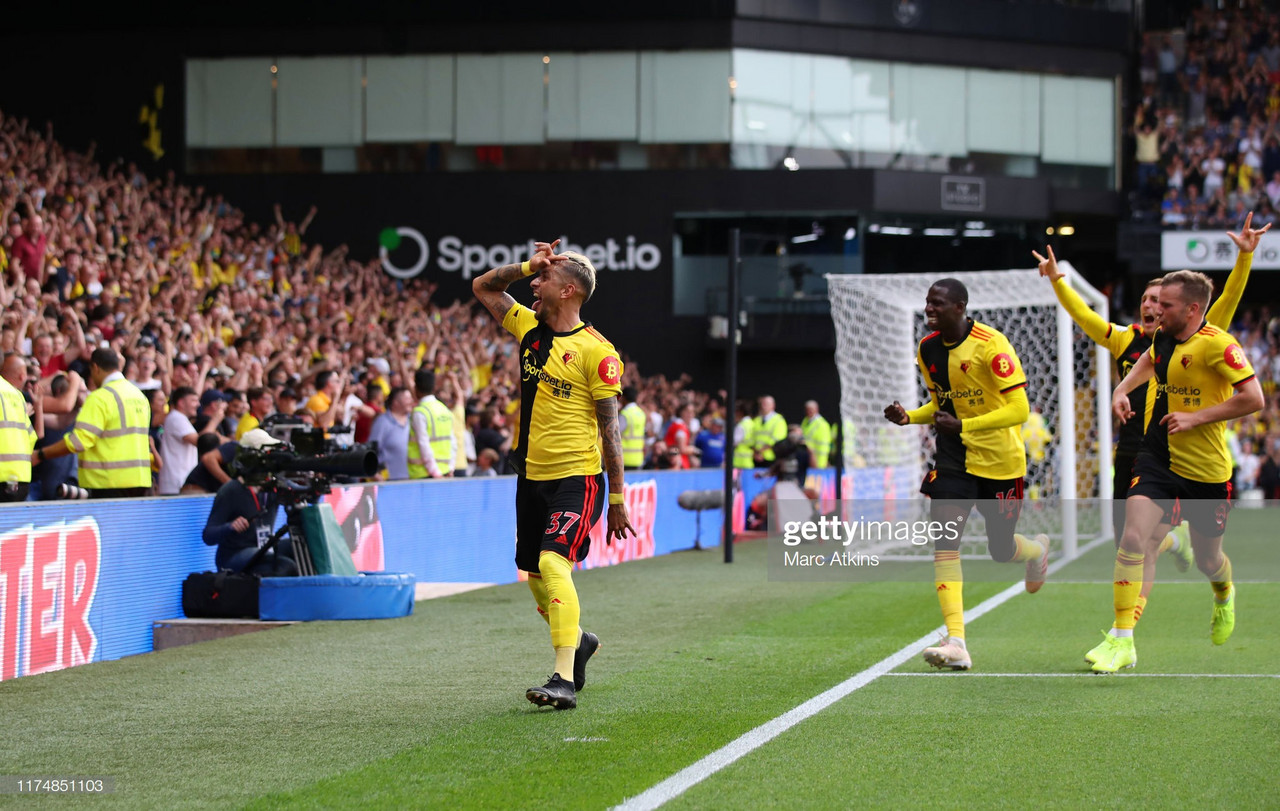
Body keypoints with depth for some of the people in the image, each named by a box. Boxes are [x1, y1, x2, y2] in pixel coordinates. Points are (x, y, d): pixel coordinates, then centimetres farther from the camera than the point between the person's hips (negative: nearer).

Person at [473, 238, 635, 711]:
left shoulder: (596, 351, -11)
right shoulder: (529, 327, 9)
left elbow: (610, 428, -10)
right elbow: (483, 287, 22)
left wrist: (616, 499, -11)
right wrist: (528, 265, 5)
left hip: (576, 478, -7)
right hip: (532, 476, 7)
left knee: (552, 565, -23)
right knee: (535, 576, 15)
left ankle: (564, 679, -25)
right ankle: (578, 642, 41)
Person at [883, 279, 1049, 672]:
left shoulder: (991, 345, -20)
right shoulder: (927, 349, 1)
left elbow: (1019, 410, -22)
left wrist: (964, 425, -31)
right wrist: (909, 417, -5)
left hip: (1001, 460, -5)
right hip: (954, 458, 5)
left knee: (1001, 551, 8)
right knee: (944, 539, -15)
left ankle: (1037, 549, 49)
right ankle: (956, 642, -21)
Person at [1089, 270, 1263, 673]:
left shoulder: (1217, 344, -17)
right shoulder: (1162, 340, 4)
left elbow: (1254, 398, -22)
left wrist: (1195, 418, -23)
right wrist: (1122, 390, 12)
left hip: (1206, 468, -4)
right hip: (1156, 458, 4)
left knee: (1207, 559, 13)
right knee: (1132, 540, -16)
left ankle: (1225, 595, 51)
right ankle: (1121, 640, -16)